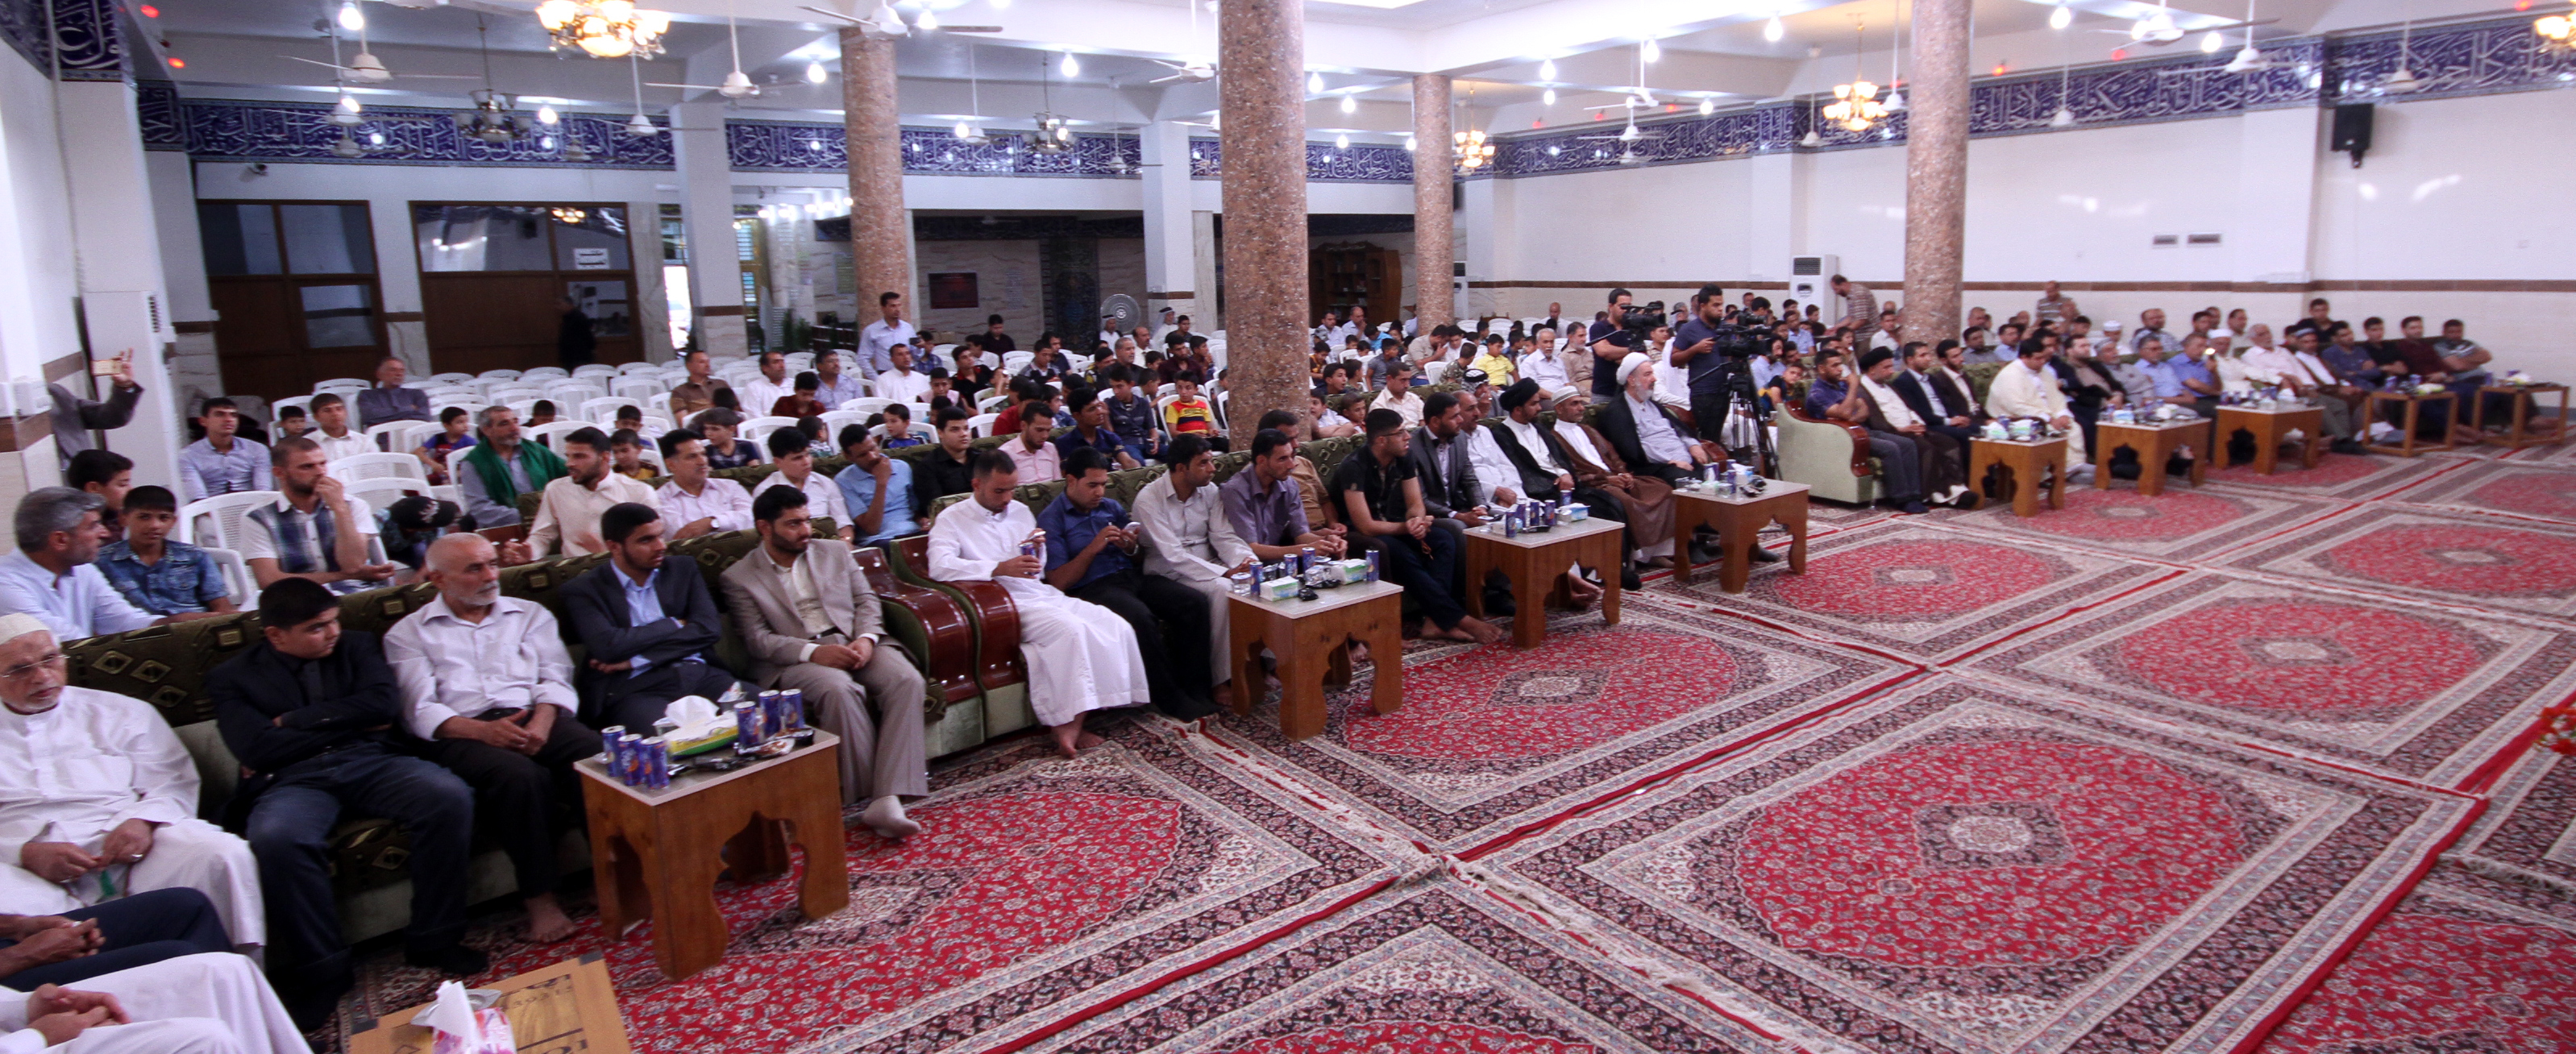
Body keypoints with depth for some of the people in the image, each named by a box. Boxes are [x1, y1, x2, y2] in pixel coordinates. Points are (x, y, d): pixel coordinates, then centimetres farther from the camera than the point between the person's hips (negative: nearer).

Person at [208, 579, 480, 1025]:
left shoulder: (358, 645, 18)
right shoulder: (232, 677, 12)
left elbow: (383, 702, 1)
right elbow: (256, 748, -4)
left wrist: (294, 720, -2)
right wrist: (351, 722, 0)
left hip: (372, 762, 2)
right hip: (292, 781, -2)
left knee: (450, 796, -29)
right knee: (276, 838, -37)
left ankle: (433, 938, -15)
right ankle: (322, 969, -18)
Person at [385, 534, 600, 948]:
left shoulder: (531, 614, 23)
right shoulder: (408, 633, 16)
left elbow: (556, 679, 11)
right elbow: (420, 711, 3)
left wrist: (542, 721, -12)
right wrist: (482, 730, -17)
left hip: (534, 716, 2)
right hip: (461, 735, -2)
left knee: (601, 754, -32)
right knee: (518, 774, -36)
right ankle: (538, 897, -24)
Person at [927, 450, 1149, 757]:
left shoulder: (1021, 512, 22)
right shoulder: (952, 520, 3)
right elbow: (940, 567, -18)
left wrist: (1038, 551, 2)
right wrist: (1000, 568, -25)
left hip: (1043, 595, 7)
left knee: (1118, 627, -16)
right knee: (1069, 628, -34)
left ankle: (1069, 724, -17)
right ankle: (1069, 724, -23)